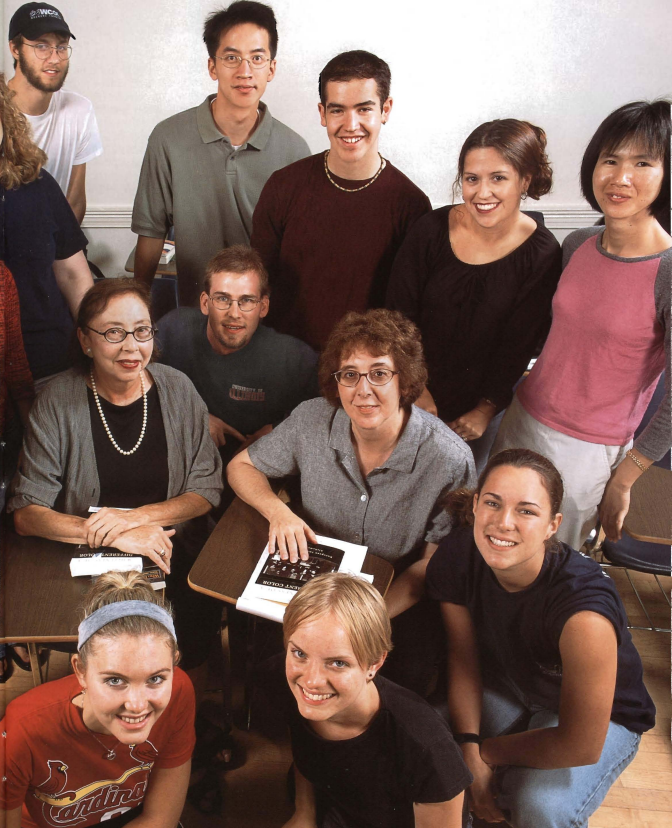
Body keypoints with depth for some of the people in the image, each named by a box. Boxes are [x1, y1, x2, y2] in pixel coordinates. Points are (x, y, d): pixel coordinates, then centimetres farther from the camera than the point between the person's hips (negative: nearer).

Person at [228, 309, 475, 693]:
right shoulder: (312, 420, -11)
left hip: (397, 599, -2)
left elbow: (436, 562, -9)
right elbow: (241, 466, 5)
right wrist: (278, 511, -16)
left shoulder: (450, 460, -19)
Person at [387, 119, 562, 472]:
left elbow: (519, 345, -10)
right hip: (413, 397, 1)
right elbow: (399, 310, -8)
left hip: (478, 406, -1)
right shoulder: (432, 229, -12)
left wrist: (486, 408, -7)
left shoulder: (542, 254, -15)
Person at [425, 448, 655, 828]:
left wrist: (487, 751, -17)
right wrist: (470, 754, -19)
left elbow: (581, 747, -30)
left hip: (601, 716, -4)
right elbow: (463, 655, -10)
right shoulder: (457, 556, -25)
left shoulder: (585, 617, -41)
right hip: (507, 686, 5)